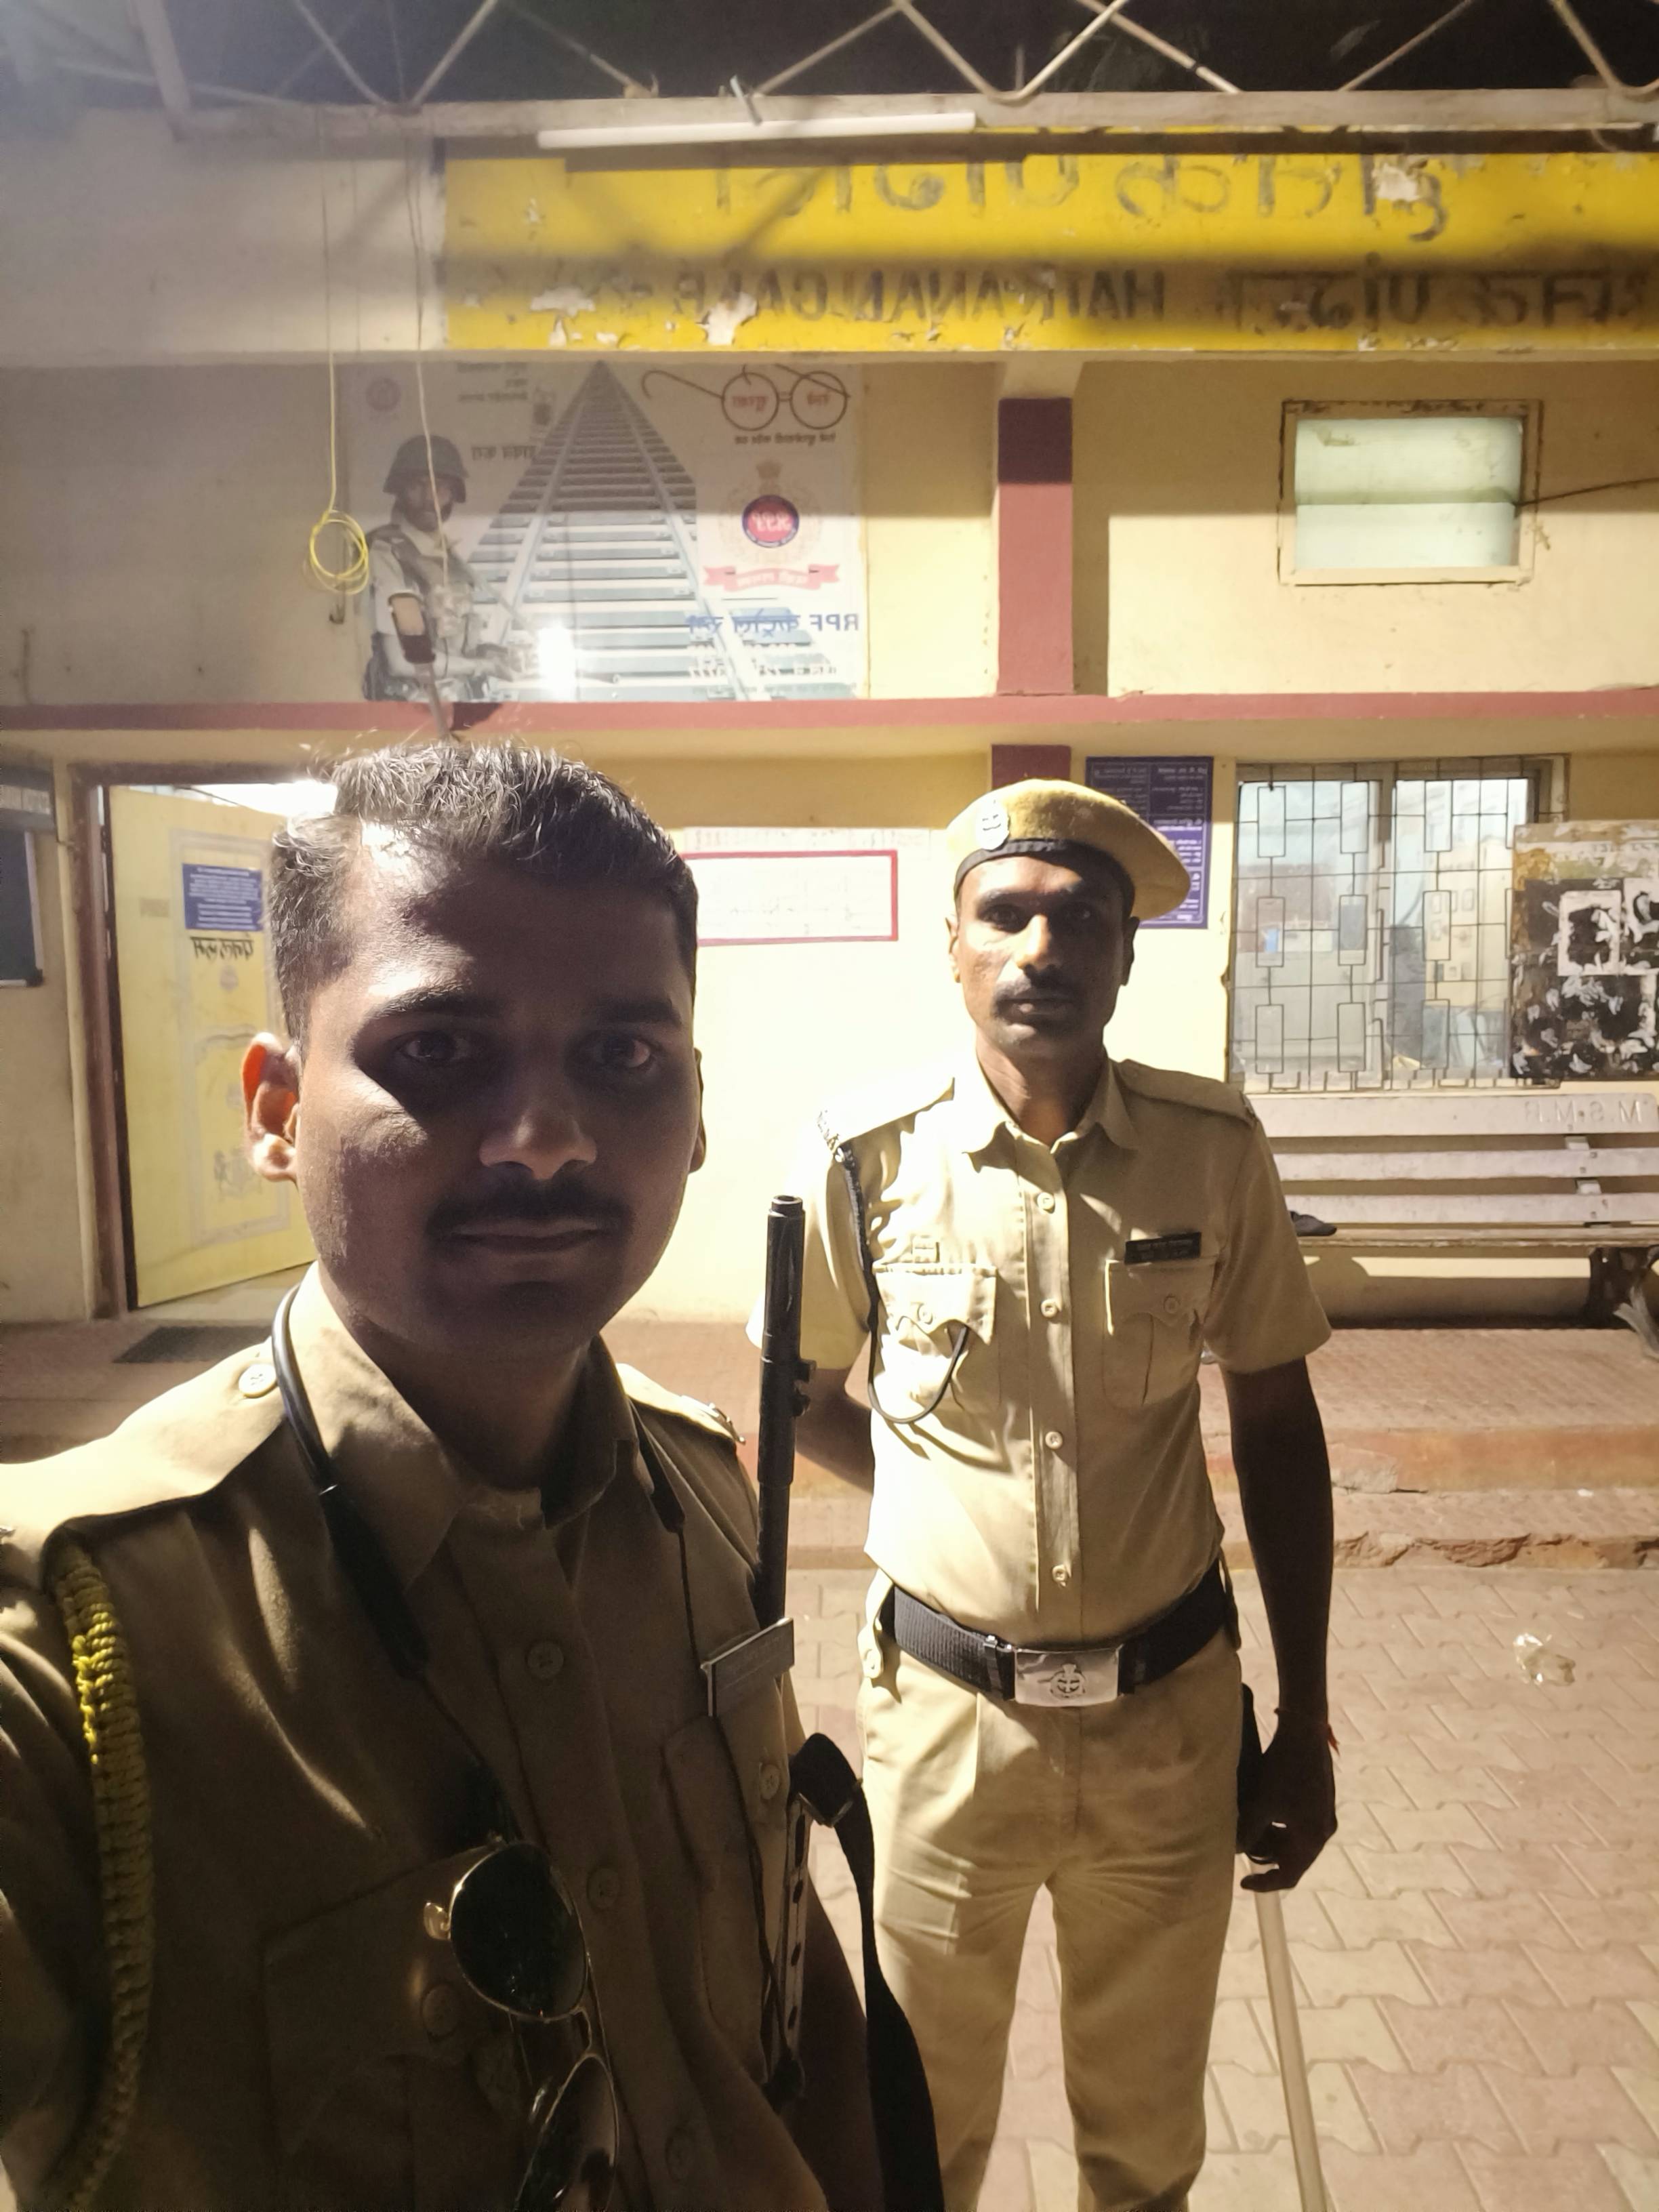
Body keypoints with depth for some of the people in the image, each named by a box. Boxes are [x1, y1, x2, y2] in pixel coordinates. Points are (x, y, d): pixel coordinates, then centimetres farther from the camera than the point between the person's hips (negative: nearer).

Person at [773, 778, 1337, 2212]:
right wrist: (950, 1507, -1)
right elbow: (806, 1395, 4)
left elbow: (1278, 1426, 0)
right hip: (948, 1711, -1)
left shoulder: (1216, 1150, -9)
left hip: (1171, 1711, 1)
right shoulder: (865, 1161, -13)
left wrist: (1306, 1722, 4)